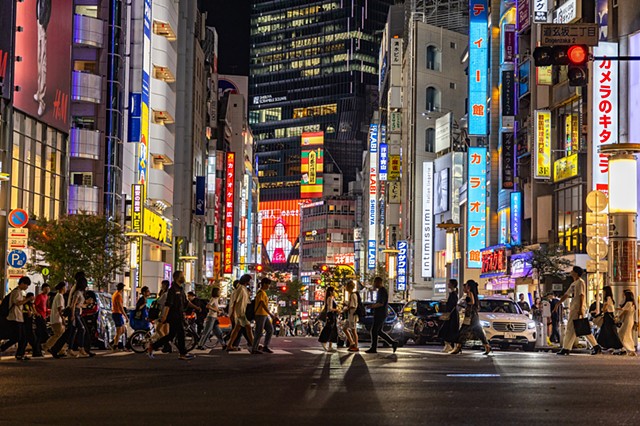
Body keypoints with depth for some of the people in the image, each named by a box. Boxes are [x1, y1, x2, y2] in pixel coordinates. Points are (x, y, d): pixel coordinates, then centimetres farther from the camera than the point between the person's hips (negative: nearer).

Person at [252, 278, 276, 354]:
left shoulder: (263, 293, 18)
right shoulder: (261, 293, -13)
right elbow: (263, 304, -22)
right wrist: (270, 314, -25)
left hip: (265, 315, 10)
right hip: (260, 314, -10)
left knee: (270, 330, 8)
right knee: (259, 332, -7)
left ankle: (265, 347, 11)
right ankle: (254, 349, -3)